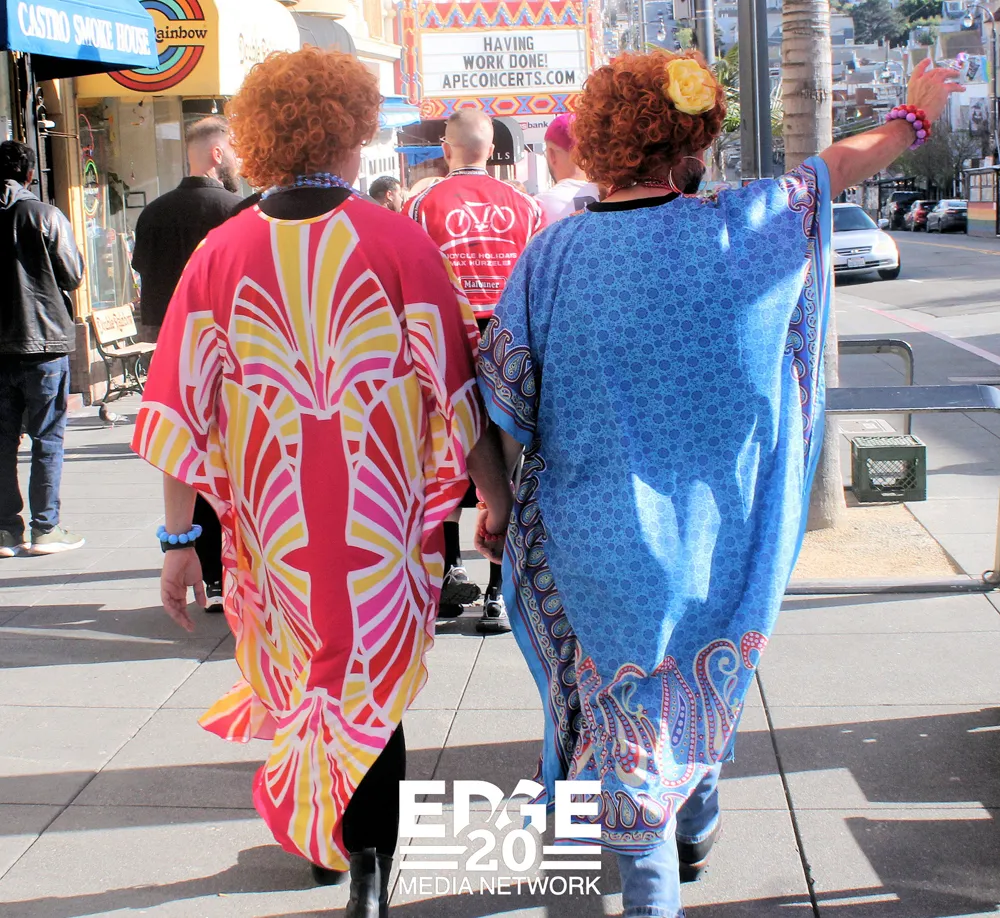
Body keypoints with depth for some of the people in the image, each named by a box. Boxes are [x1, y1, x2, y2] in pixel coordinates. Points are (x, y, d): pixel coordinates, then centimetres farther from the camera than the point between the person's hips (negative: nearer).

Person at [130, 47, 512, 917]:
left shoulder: (221, 253, -5)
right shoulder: (400, 242, -9)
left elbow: (184, 407, -5)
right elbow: (454, 389, -6)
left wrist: (180, 537, 0)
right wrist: (496, 501, 4)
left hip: (271, 520, 2)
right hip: (383, 519, -2)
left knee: (300, 671, 23)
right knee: (373, 682, 12)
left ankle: (315, 833, 42)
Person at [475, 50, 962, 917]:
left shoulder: (551, 255, -11)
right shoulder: (735, 228, -11)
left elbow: (504, 399, -8)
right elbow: (838, 167, 5)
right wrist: (916, 116, 22)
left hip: (600, 533, -1)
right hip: (720, 533, 2)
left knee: (629, 696, 12)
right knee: (700, 678, 24)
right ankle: (697, 827, 47)